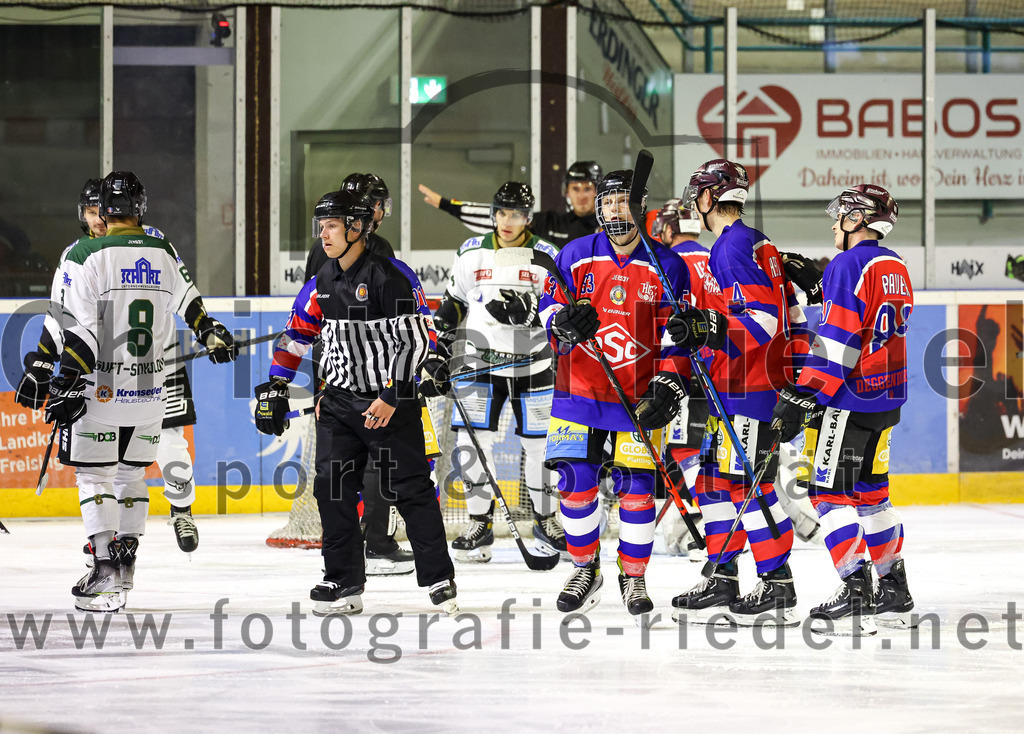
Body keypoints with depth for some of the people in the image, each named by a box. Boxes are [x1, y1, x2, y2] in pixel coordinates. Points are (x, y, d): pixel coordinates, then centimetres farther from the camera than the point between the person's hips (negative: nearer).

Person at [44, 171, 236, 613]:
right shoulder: (164, 255, 4)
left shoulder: (85, 257, -11)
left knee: (94, 474, 0)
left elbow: (79, 331, -15)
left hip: (102, 388, -5)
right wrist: (214, 335, 38)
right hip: (151, 390, 5)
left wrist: (67, 384, -12)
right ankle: (125, 561, 23)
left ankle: (106, 568, -11)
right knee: (131, 471, 18)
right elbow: (189, 304, 21)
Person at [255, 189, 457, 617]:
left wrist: (391, 398, -19)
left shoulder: (388, 278, -15)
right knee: (332, 487, -1)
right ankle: (344, 584, 4)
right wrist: (275, 388, 12)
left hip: (391, 403, -6)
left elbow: (414, 340, -17)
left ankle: (439, 579, 7)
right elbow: (297, 334, 17)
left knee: (412, 488, -3)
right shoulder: (323, 282, 8)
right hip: (339, 401, 6)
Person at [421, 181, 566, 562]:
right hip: (480, 359, 1)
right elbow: (451, 305, 11)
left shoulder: (545, 256, -3)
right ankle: (479, 522, 2)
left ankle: (546, 520, 21)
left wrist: (525, 309, -29)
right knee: (471, 438, -9)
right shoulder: (471, 252, 4)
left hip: (531, 363, -1)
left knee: (540, 441, 4)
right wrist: (437, 354, 7)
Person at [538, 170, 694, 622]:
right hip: (579, 393, 1)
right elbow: (549, 306, 5)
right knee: (575, 483, -2)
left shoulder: (666, 267, 0)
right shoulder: (575, 257, 3)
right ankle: (585, 569, 17)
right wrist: (564, 323, -18)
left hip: (637, 398, -1)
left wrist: (670, 382, -11)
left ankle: (634, 576, 15)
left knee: (636, 487, -2)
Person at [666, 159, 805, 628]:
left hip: (747, 388, -11)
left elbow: (763, 319, -23)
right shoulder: (758, 244, 18)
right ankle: (722, 584, 17)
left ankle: (778, 589, -9)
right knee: (715, 479, 13)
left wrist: (706, 329, -24)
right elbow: (790, 315, 22)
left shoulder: (733, 246, -14)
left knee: (750, 483, -9)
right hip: (734, 390, 11)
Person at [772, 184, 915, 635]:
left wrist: (801, 397, -19)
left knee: (830, 491, -6)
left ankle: (855, 596, -14)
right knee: (870, 491, 17)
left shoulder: (849, 266, -15)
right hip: (887, 398, 9)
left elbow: (836, 343, -20)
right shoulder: (895, 268, 12)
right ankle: (894, 592, 21)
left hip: (850, 398, -9)